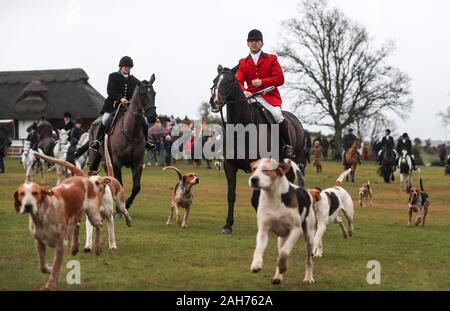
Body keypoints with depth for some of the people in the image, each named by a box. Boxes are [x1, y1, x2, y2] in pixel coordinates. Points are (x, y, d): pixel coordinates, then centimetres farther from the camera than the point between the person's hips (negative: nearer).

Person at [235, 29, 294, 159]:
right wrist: (243, 91, -21)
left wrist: (262, 82, -14)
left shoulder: (271, 59, 8)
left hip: (270, 96, -3)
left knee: (277, 115, -28)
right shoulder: (243, 63, 14)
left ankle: (288, 145, -12)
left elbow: (280, 79, -1)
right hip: (252, 96, 3)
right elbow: (238, 81, 2)